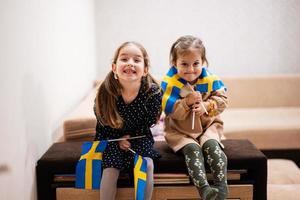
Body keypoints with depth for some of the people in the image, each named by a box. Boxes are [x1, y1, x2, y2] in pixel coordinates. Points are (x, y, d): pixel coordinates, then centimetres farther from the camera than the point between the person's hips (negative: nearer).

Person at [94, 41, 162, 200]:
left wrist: (131, 137, -14)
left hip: (139, 136, 0)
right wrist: (118, 140, -14)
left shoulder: (153, 93, -22)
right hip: (112, 138, 0)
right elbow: (103, 123, -5)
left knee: (147, 165, -22)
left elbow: (148, 123, -7)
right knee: (110, 168, -21)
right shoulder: (106, 92, -22)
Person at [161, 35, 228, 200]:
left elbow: (222, 100, -4)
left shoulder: (210, 80, -3)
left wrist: (206, 106, -23)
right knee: (192, 148, -28)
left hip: (207, 125, 2)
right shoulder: (170, 82, -10)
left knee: (212, 145, -26)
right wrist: (187, 102, -29)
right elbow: (169, 110, -14)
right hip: (179, 130, -2)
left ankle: (221, 186, -25)